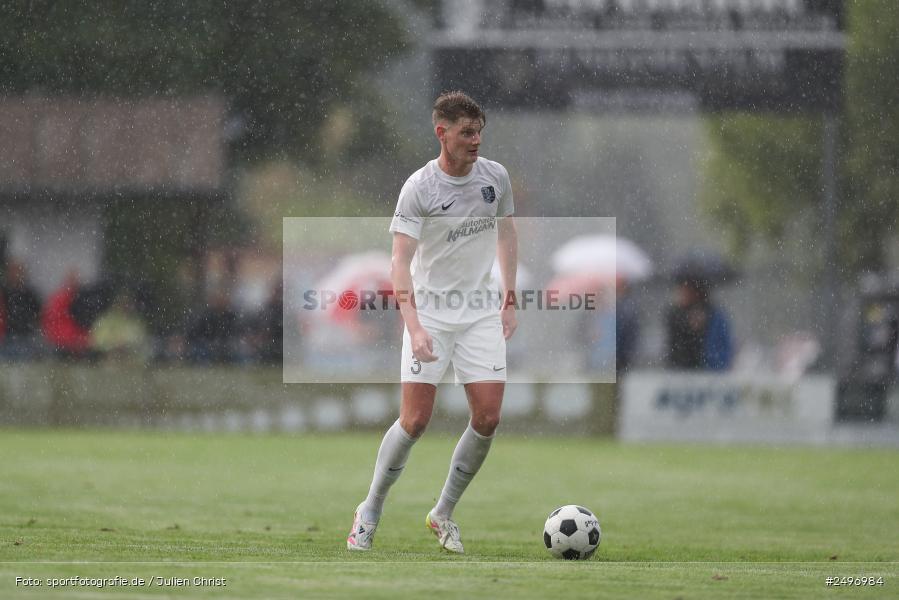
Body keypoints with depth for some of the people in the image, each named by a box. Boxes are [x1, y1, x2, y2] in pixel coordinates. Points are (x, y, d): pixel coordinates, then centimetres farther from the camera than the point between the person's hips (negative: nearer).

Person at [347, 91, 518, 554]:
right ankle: (369, 512, 9)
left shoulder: (495, 177, 1)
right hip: (430, 311, -4)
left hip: (481, 313, 4)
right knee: (415, 419, -11)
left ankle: (443, 514, 11)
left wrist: (509, 299, 15)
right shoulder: (418, 188, -14)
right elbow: (401, 262, -19)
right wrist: (414, 326, -30)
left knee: (487, 418, -7)